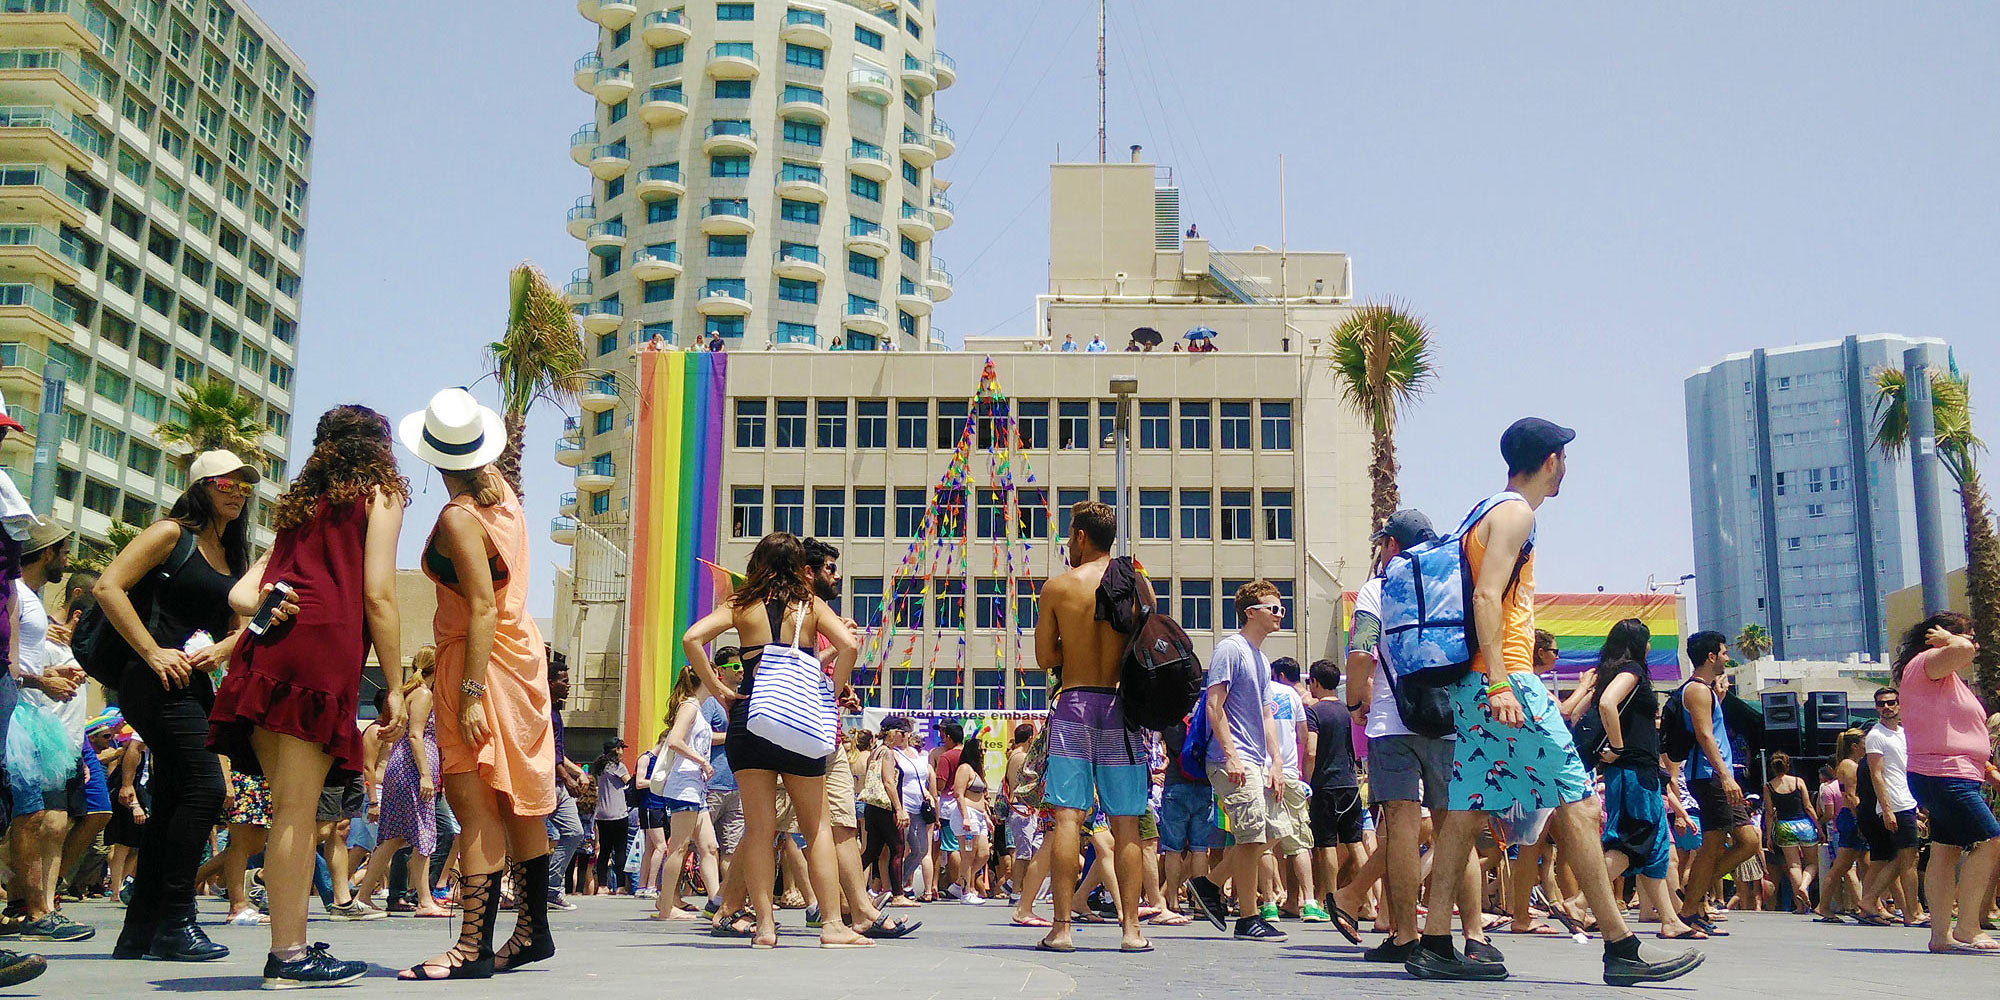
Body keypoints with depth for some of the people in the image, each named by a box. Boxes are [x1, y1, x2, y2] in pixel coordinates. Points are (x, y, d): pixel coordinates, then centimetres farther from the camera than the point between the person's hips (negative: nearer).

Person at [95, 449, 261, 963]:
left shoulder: (234, 555, 19)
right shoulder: (173, 534, -3)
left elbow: (240, 626, 21)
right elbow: (108, 587, -12)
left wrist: (222, 649, -3)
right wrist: (153, 652, -17)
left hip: (197, 686, 9)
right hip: (158, 683, -8)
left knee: (171, 803, 9)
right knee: (205, 787, -16)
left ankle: (139, 932, 15)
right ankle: (176, 921, -8)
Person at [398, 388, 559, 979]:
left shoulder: (458, 518, -16)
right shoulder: (503, 492, 6)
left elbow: (483, 608, -22)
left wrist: (471, 693, -23)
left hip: (477, 659, -9)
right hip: (521, 649, 9)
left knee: (474, 805, -10)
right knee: (517, 803, 13)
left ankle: (475, 946, -12)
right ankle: (532, 931, 20)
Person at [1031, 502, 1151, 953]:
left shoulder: (1057, 586, -1)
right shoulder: (1138, 584, 2)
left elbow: (1044, 657, 2)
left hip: (1073, 703, -1)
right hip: (1121, 704, 1)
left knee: (1067, 818, -1)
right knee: (1126, 824, 5)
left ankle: (1061, 928, -3)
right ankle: (1131, 927, 6)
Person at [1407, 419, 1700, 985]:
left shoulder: (1499, 512, 23)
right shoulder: (1514, 513, -6)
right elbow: (1486, 595, -18)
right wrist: (1498, 683, -25)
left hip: (1476, 685, 10)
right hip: (1508, 678, -10)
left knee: (1467, 807, 5)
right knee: (1576, 802, -7)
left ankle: (1435, 946, 3)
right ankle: (1620, 948, -5)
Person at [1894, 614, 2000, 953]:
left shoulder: (1950, 680, 24)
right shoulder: (1925, 663, -8)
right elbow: (1960, 650, -30)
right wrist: (1947, 639, -8)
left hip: (1955, 778, 11)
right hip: (1943, 775, -11)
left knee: (1946, 851, 8)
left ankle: (1941, 934, 9)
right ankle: (1967, 930, -14)